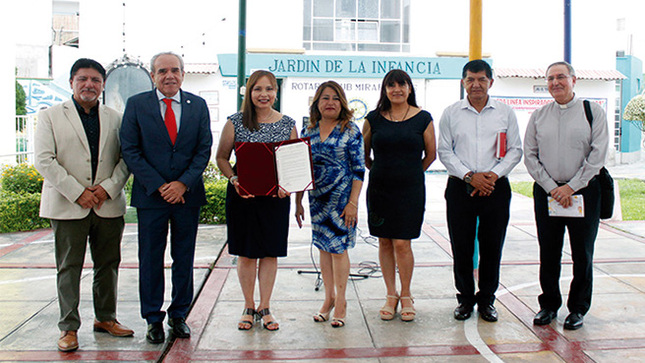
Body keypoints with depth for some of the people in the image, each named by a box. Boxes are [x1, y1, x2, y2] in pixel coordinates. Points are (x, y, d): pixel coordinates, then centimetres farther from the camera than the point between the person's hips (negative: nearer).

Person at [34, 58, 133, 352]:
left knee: (108, 265, 10)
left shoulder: (115, 119, 11)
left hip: (108, 205, 3)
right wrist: (78, 192, -13)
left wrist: (109, 187, -9)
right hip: (67, 206, -3)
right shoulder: (50, 116, 3)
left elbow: (126, 158, 8)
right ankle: (69, 328, 11)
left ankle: (106, 318, 26)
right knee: (68, 268, 2)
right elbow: (44, 160, -5)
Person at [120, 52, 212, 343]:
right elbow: (130, 151, -3)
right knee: (151, 260, 5)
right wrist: (159, 186, -12)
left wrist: (183, 183, -10)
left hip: (188, 195, 2)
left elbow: (204, 149, 3)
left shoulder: (198, 105, 6)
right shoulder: (136, 104, 1)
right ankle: (153, 319, 19)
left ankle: (179, 314, 23)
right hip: (150, 196, -1)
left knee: (184, 259, 9)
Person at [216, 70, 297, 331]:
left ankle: (265, 307, 20)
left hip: (276, 196, 1)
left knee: (271, 252, 6)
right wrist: (234, 179, -14)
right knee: (246, 252, 6)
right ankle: (248, 306, 21)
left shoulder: (288, 125, 4)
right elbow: (221, 157, 3)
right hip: (242, 195, -1)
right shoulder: (236, 122, 1)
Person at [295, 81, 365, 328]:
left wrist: (352, 203, -13)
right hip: (317, 197, 4)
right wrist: (298, 202, 8)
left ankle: (341, 301, 13)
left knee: (338, 247, 0)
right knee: (323, 247, 10)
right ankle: (329, 296, 23)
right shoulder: (308, 131, 6)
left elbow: (358, 170, -7)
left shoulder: (350, 131, -5)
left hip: (341, 197, -4)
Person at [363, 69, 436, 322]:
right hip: (379, 188, 2)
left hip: (410, 189, -2)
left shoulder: (423, 118, 0)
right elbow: (363, 153, 15)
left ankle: (406, 296, 15)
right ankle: (391, 295, 20)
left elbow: (431, 154, 9)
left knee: (402, 243, -3)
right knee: (384, 242, 7)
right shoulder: (374, 118, 4)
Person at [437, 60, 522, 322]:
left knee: (492, 246, 5)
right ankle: (465, 298, 19)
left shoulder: (505, 113, 7)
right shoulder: (451, 113, 5)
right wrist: (470, 175, -10)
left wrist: (493, 175, -10)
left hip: (496, 187, 0)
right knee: (461, 246, 3)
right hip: (460, 186, 0)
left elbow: (515, 150, 5)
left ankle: (486, 299, 19)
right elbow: (445, 152, 2)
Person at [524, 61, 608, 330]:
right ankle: (549, 305, 22)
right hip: (546, 191, 2)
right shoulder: (539, 116, 8)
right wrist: (552, 188, -6)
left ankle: (578, 308, 18)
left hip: (583, 190, -2)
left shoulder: (592, 111, 0)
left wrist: (571, 187, -12)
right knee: (548, 252, 7)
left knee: (582, 253, 4)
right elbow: (530, 156, 4)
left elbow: (598, 155, -6)